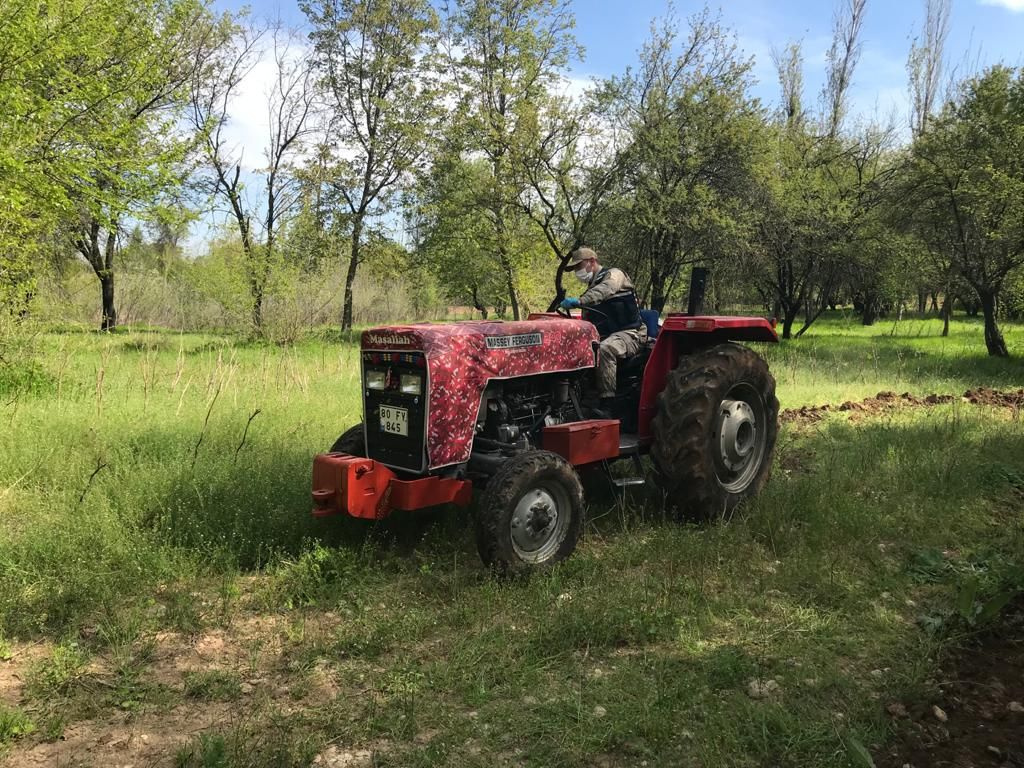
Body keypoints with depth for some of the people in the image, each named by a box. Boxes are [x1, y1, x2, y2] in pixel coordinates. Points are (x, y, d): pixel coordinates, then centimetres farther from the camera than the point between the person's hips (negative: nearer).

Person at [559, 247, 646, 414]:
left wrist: (579, 301, -43)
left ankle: (607, 405, -39)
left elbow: (605, 290, -27)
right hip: (604, 336, 8)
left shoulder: (614, 274, -1)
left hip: (629, 333, -8)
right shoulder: (591, 290, 24)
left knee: (605, 349, -38)